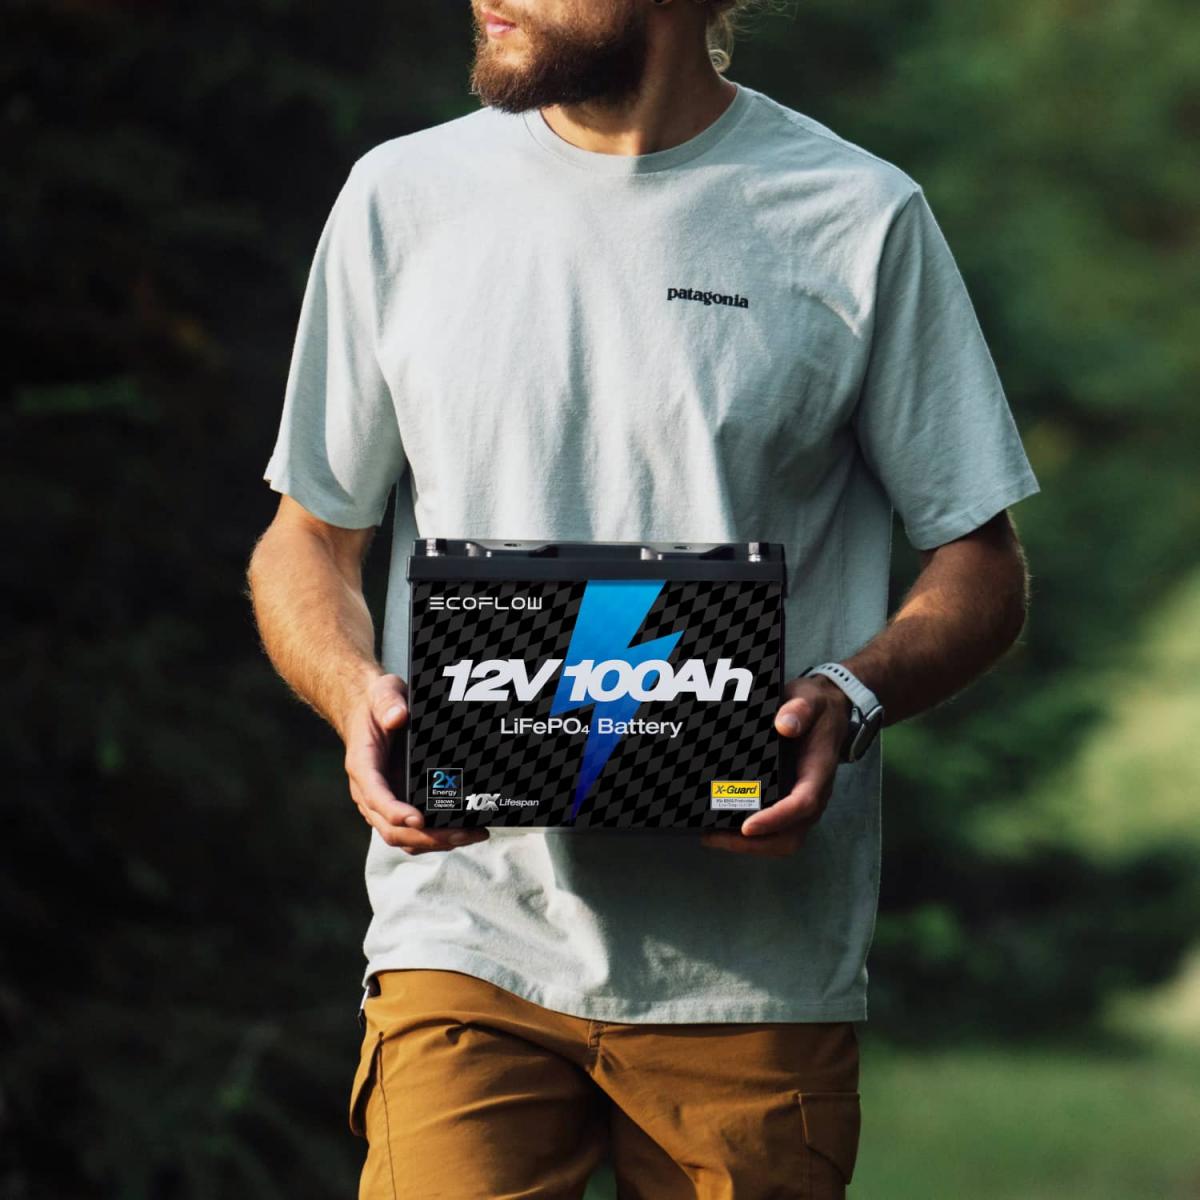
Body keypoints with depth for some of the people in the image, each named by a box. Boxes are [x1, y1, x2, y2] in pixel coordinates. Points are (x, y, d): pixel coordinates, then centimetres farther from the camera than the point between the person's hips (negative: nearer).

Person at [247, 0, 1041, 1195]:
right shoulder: (402, 199, 8)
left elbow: (982, 564, 7)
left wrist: (849, 695, -14)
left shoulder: (863, 222, 3)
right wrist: (354, 690, -6)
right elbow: (307, 539, 16)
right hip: (469, 939, 1)